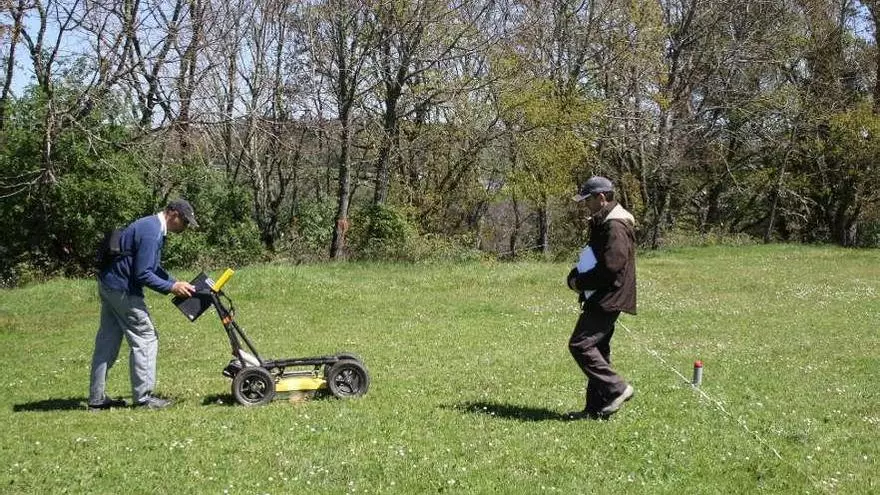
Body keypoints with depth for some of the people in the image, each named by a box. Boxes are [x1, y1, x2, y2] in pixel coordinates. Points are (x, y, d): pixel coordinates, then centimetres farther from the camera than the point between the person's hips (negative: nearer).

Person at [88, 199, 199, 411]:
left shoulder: (152, 227, 13)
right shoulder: (152, 233, -21)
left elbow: (154, 267, 21)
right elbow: (143, 274, -24)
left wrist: (175, 283, 12)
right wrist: (171, 287, -16)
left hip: (109, 284, 11)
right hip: (122, 289, -11)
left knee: (108, 341, 13)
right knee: (145, 338, -4)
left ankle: (97, 398, 18)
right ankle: (143, 396, 0)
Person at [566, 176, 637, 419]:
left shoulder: (615, 226, -18)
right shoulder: (603, 222, 17)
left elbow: (611, 265, -25)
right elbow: (592, 259, 24)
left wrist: (581, 282, -13)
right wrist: (575, 277, 4)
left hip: (607, 299, -11)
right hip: (603, 299, 11)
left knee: (580, 345, -13)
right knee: (598, 348, 12)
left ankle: (616, 389, -7)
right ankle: (597, 407, 18)